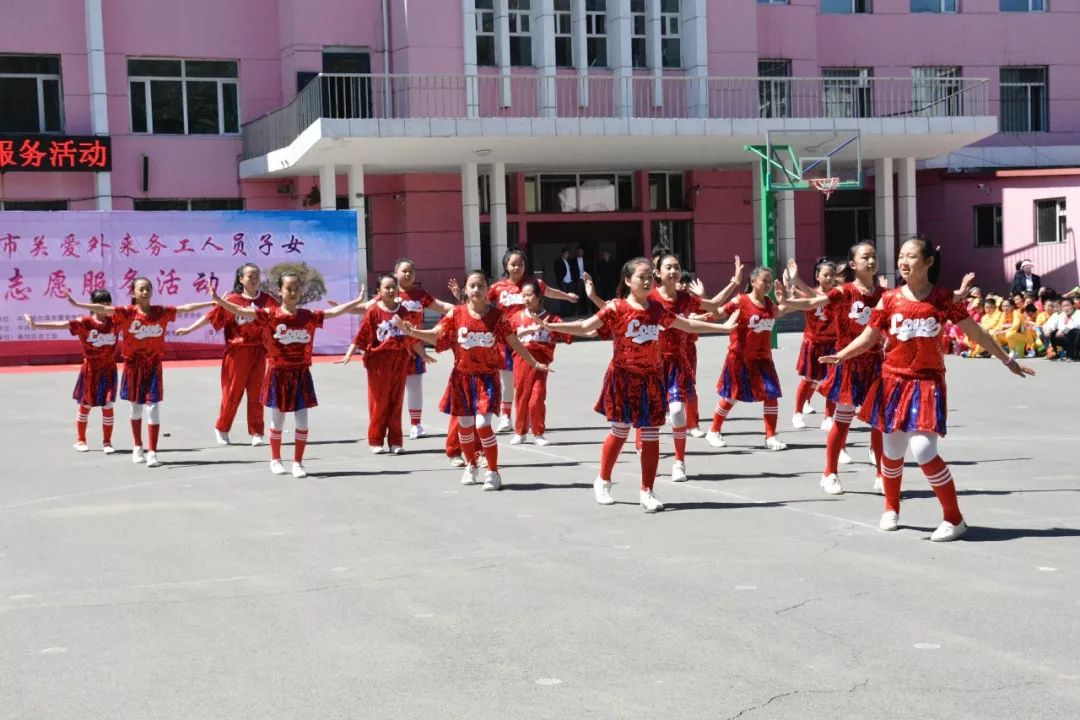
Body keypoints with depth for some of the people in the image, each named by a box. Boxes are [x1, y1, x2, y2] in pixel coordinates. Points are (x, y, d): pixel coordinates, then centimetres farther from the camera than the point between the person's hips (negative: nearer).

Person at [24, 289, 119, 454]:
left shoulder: (115, 322, -2)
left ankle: (107, 442, 11)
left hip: (108, 369, 2)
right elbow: (61, 324, -16)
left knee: (108, 406, -1)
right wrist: (36, 325, -24)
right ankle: (80, 440, 24)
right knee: (85, 405, 9)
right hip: (90, 369, -1)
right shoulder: (84, 322, -10)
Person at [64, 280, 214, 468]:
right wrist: (77, 304, -27)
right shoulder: (127, 312, -8)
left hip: (154, 366, 0)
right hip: (133, 366, 0)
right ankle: (138, 448, 31)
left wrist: (212, 303, 3)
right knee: (136, 408, 13)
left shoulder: (161, 312, -1)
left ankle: (152, 453, -5)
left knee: (153, 409, -7)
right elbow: (103, 309, -16)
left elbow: (186, 308, 2)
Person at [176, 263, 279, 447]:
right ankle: (221, 429, 21)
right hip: (237, 353, -2)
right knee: (232, 392, 5)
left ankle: (256, 432, 12)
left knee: (256, 393, 5)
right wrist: (189, 329, -4)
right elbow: (211, 316, -3)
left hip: (258, 352, 2)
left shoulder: (267, 300, 2)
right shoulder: (231, 300, -4)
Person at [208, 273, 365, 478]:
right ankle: (275, 459, 27)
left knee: (302, 421, 1)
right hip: (279, 374, -2)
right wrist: (219, 301, -27)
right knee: (277, 420, 8)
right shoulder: (270, 315, -7)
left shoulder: (309, 316, 1)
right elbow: (242, 311, -15)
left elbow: (334, 312, 7)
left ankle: (297, 462, 14)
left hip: (301, 374, 2)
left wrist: (357, 301, 5)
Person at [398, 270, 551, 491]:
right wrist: (412, 332, -18)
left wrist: (534, 363, 7)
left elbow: (514, 342, 3)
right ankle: (471, 466, 35)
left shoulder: (497, 315, -5)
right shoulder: (456, 313, -2)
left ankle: (493, 472, 1)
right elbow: (436, 335, -3)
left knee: (483, 424, -14)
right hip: (462, 376, 2)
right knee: (464, 424, 11)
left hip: (487, 377, -2)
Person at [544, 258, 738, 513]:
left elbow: (688, 325, 19)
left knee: (651, 436, 2)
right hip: (624, 377, -4)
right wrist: (550, 326, -24)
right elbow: (584, 327, -12)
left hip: (651, 379, 4)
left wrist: (723, 327, 21)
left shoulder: (657, 309, 7)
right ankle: (603, 481, 26)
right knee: (620, 432, 4)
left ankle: (647, 491, 10)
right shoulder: (616, 308, -7)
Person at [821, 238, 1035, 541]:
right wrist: (840, 355, -15)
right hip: (893, 381, 2)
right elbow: (868, 338, 3)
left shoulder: (942, 298, -1)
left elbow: (975, 331, 8)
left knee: (924, 450, -15)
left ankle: (954, 519, -1)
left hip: (927, 382, -2)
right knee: (892, 450, 9)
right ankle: (891, 509, 34)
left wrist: (1007, 360, 14)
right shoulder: (890, 299, 2)